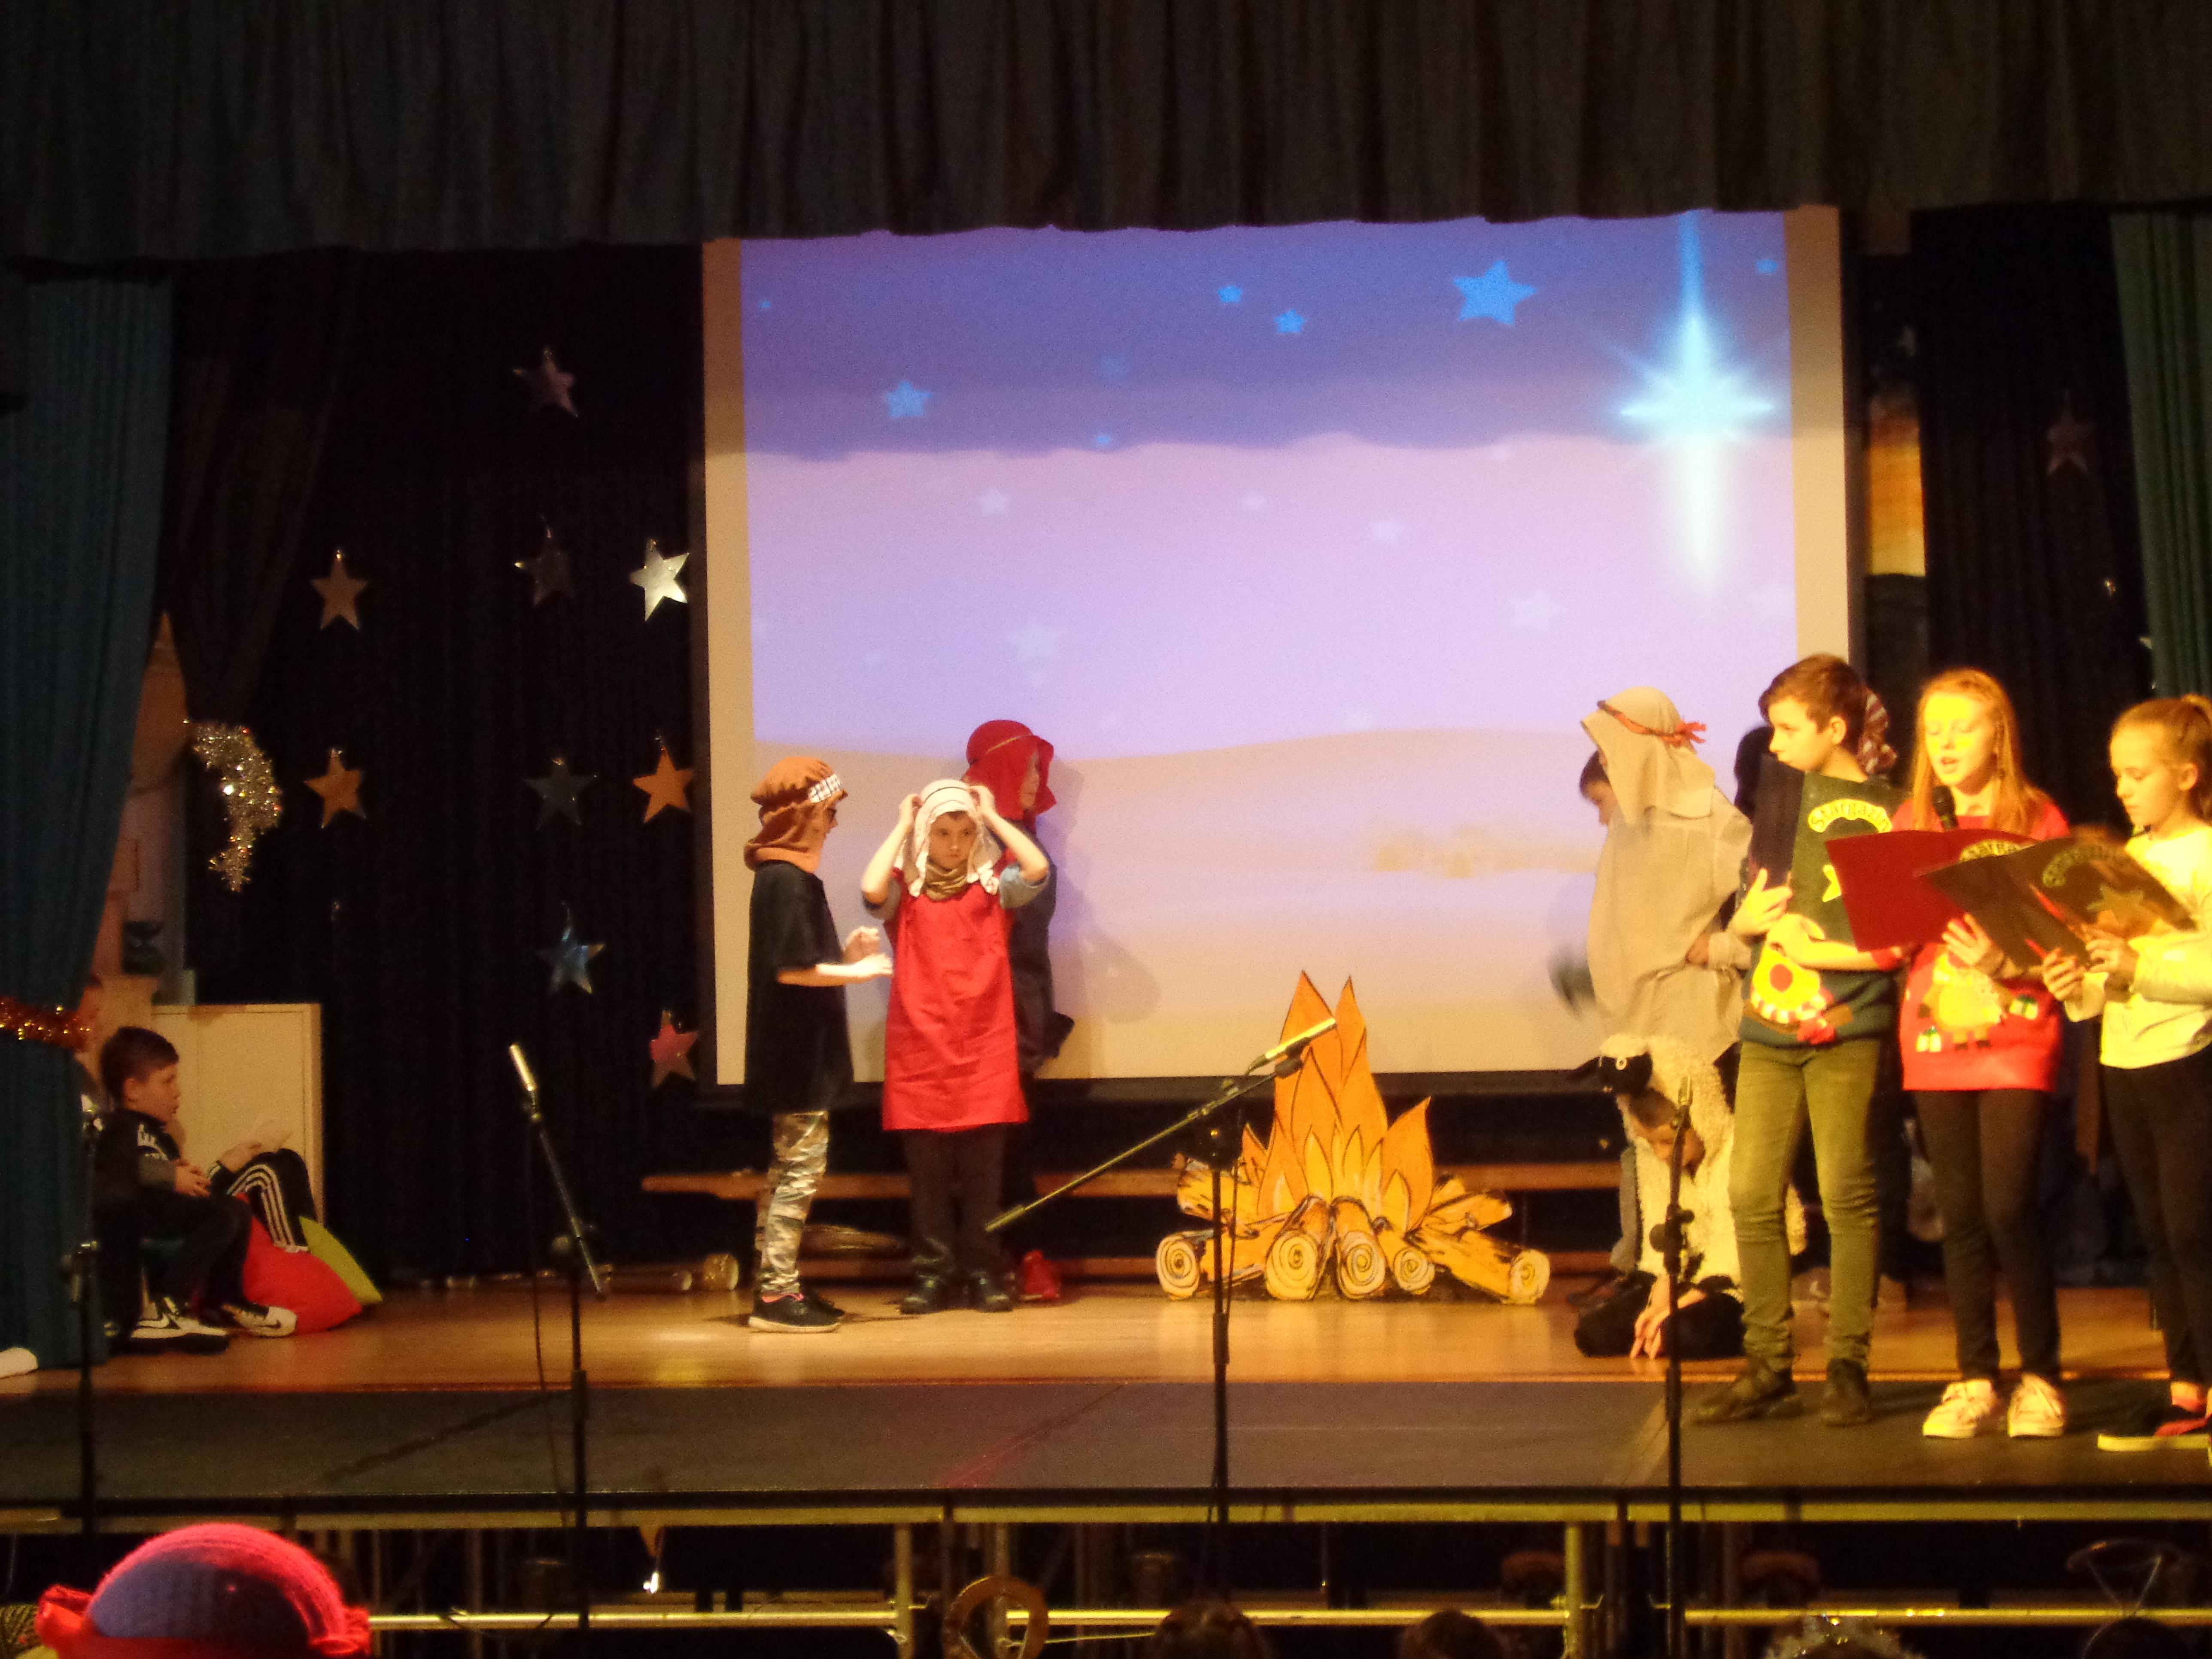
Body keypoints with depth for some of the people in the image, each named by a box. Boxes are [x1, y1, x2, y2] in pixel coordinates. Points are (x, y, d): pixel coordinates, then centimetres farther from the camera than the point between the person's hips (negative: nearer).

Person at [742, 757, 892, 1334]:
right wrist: (856, 972, -12)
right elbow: (792, 969, -22)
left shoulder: (788, 875, 14)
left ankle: (777, 1285, 19)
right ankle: (776, 1294, -7)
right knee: (800, 1168, -8)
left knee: (790, 1170, 14)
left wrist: (846, 955, 4)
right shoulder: (786, 879, -16)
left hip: (800, 1057, 10)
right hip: (797, 1059, -10)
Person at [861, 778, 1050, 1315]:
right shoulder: (905, 893, 5)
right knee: (928, 1169, 0)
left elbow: (1039, 869, -11)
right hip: (920, 1048, 0)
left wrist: (993, 817, -2)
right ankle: (933, 1274, 5)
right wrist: (901, 827, -4)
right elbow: (871, 888, -17)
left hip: (984, 1048, 0)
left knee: (983, 1166, 0)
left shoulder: (993, 887, 7)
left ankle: (983, 1272, 6)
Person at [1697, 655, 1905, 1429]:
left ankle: (1847, 1365, 6)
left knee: (1848, 1198, -2)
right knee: (1752, 1197, 2)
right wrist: (1747, 919, 0)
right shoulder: (1781, 803, 15)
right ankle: (1768, 1365, 9)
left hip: (1847, 1031, -5)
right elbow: (1745, 909, 21)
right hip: (1768, 1026, 5)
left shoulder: (1888, 813, -3)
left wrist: (1816, 947, -11)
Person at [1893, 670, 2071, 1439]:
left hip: (2017, 1034, -4)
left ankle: (2041, 1377, 2)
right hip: (1935, 1032, 4)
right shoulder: (1910, 824, 11)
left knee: (2008, 1207, -11)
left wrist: (2005, 958, -20)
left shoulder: (2038, 819, 0)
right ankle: (1975, 1381, 12)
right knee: (1960, 1213, 4)